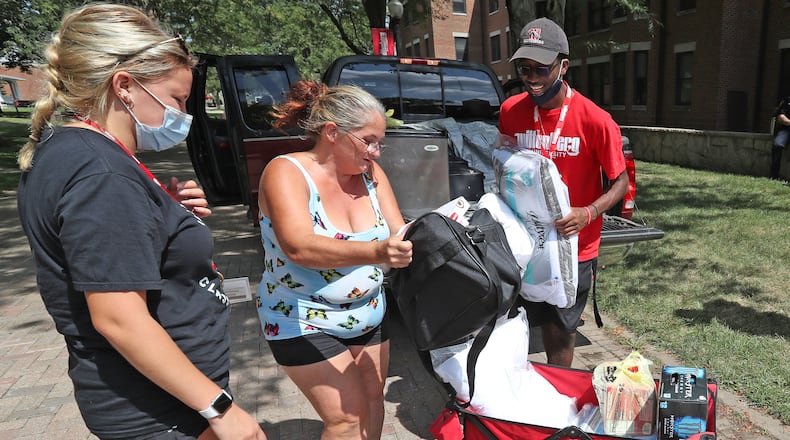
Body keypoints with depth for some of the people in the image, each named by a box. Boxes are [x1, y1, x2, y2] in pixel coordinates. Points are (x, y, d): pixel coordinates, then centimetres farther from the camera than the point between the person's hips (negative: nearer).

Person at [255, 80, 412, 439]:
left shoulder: (371, 173, -2)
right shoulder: (286, 172, -20)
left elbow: (399, 234, -7)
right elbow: (299, 247, -36)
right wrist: (375, 252, -50)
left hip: (370, 314, 6)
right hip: (304, 322, -5)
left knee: (373, 401, 14)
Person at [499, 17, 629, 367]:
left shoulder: (595, 121, -16)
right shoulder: (509, 111, -4)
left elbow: (621, 181, -6)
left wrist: (588, 213, -23)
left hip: (575, 248, -2)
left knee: (560, 333, 11)